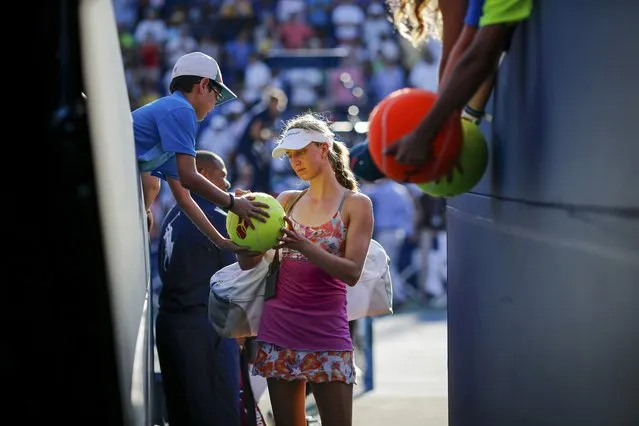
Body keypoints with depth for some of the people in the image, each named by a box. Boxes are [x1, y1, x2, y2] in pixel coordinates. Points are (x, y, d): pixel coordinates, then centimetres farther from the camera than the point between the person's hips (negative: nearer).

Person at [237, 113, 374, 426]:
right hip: (279, 329, 4)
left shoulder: (356, 204, 0)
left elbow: (352, 272, -11)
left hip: (327, 332, -4)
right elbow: (247, 262, 5)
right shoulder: (287, 201, 11)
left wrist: (303, 246, -24)